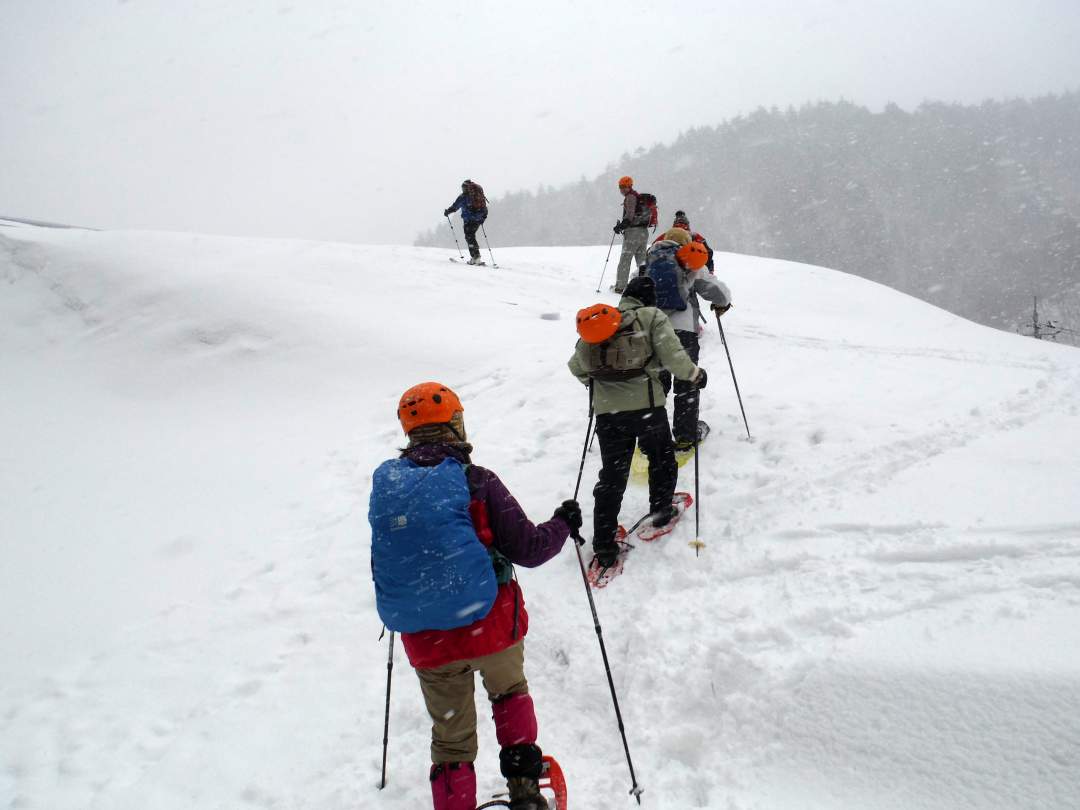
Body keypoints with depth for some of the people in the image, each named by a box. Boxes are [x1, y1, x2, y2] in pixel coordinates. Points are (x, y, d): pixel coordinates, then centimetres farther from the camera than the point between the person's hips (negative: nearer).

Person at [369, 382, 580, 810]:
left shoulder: (385, 485, -3)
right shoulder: (477, 481, -15)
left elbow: (380, 566, 8)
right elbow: (527, 548, -12)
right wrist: (563, 523, 7)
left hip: (426, 642, 2)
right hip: (492, 627, -2)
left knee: (451, 737, 21)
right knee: (510, 693, 30)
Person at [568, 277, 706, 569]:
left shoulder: (598, 319, 13)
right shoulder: (651, 316, 0)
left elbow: (576, 366, 15)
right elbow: (673, 357, -12)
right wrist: (696, 375, 6)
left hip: (607, 411, 3)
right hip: (646, 406, -3)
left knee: (611, 477, 10)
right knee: (662, 458, 26)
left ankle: (604, 548, 9)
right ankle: (661, 512, 39)